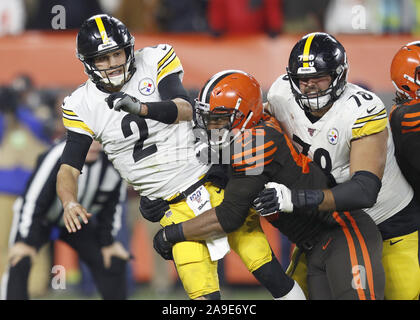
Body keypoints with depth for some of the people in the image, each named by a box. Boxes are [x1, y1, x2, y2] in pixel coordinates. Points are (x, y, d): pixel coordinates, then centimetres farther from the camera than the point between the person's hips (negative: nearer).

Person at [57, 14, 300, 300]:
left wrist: (140, 107, -42)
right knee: (204, 294, -10)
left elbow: (185, 110, -22)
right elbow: (69, 168, -3)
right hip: (176, 209, 1)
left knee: (271, 274, -5)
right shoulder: (83, 105, -1)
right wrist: (70, 204, -26)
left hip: (215, 184, -1)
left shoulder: (155, 60, -6)